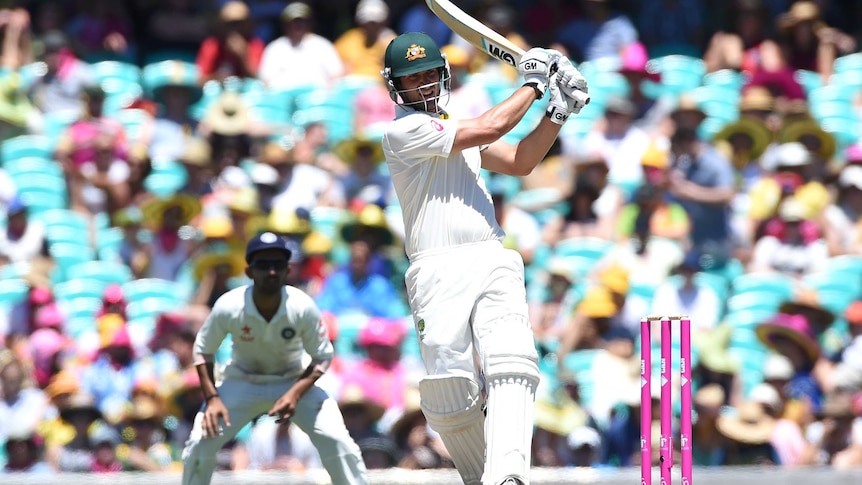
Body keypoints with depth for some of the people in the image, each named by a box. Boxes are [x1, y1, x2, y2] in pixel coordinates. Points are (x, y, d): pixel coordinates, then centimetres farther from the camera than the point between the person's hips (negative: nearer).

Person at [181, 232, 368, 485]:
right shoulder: (228, 307, -25)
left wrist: (296, 393, -28)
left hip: (295, 381, 0)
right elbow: (203, 351, -9)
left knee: (338, 442, -18)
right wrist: (212, 398, -21)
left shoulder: (303, 308, -26)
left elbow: (322, 357, -12)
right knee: (200, 443, -13)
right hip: (242, 383, 0)